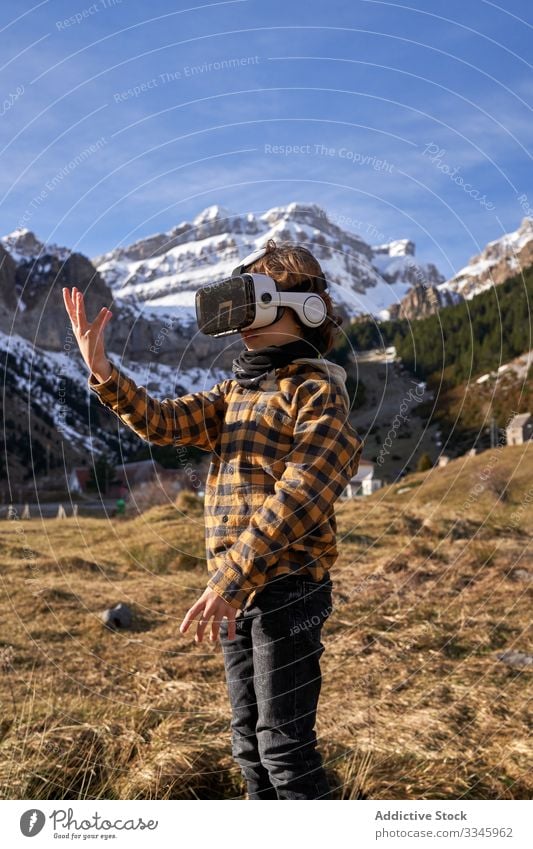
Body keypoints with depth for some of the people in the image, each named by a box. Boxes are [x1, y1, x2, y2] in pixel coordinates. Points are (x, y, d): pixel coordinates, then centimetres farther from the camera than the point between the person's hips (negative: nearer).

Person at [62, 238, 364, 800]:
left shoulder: (318, 392, -10)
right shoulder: (234, 392, 15)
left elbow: (296, 498, -20)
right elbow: (162, 422, 4)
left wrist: (231, 579, -24)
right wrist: (102, 371, -11)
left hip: (286, 587, -8)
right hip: (235, 589, 8)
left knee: (284, 746, -2)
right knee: (250, 745, 17)